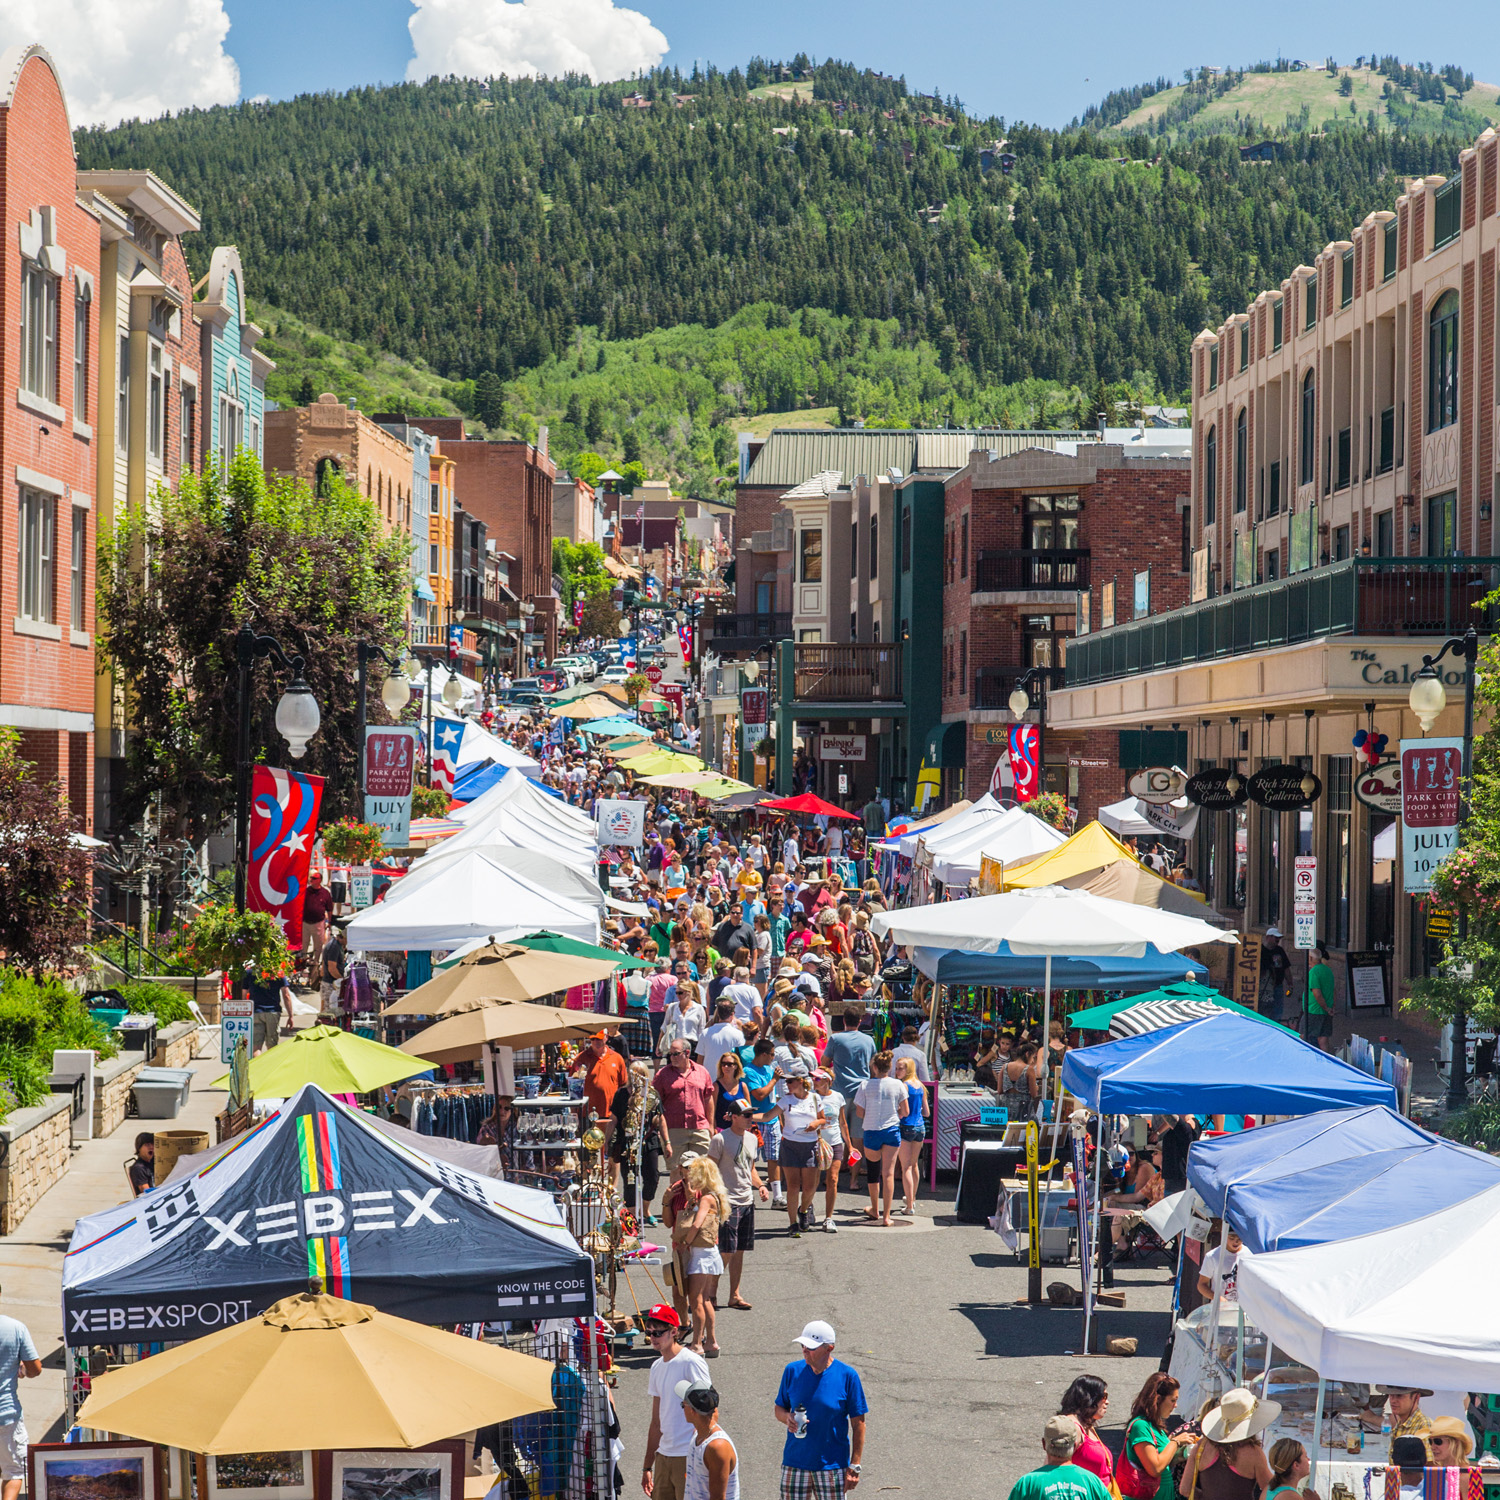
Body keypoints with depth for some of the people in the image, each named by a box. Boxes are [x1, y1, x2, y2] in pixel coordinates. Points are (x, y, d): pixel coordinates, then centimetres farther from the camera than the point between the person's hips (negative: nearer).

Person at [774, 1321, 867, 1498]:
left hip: (832, 1464, -3)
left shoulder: (847, 1375, -9)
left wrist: (854, 1466, -7)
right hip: (794, 1462, 3)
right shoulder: (793, 1371, 0)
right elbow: (779, 1408, 12)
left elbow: (858, 1423, -5)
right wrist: (787, 1418, -13)